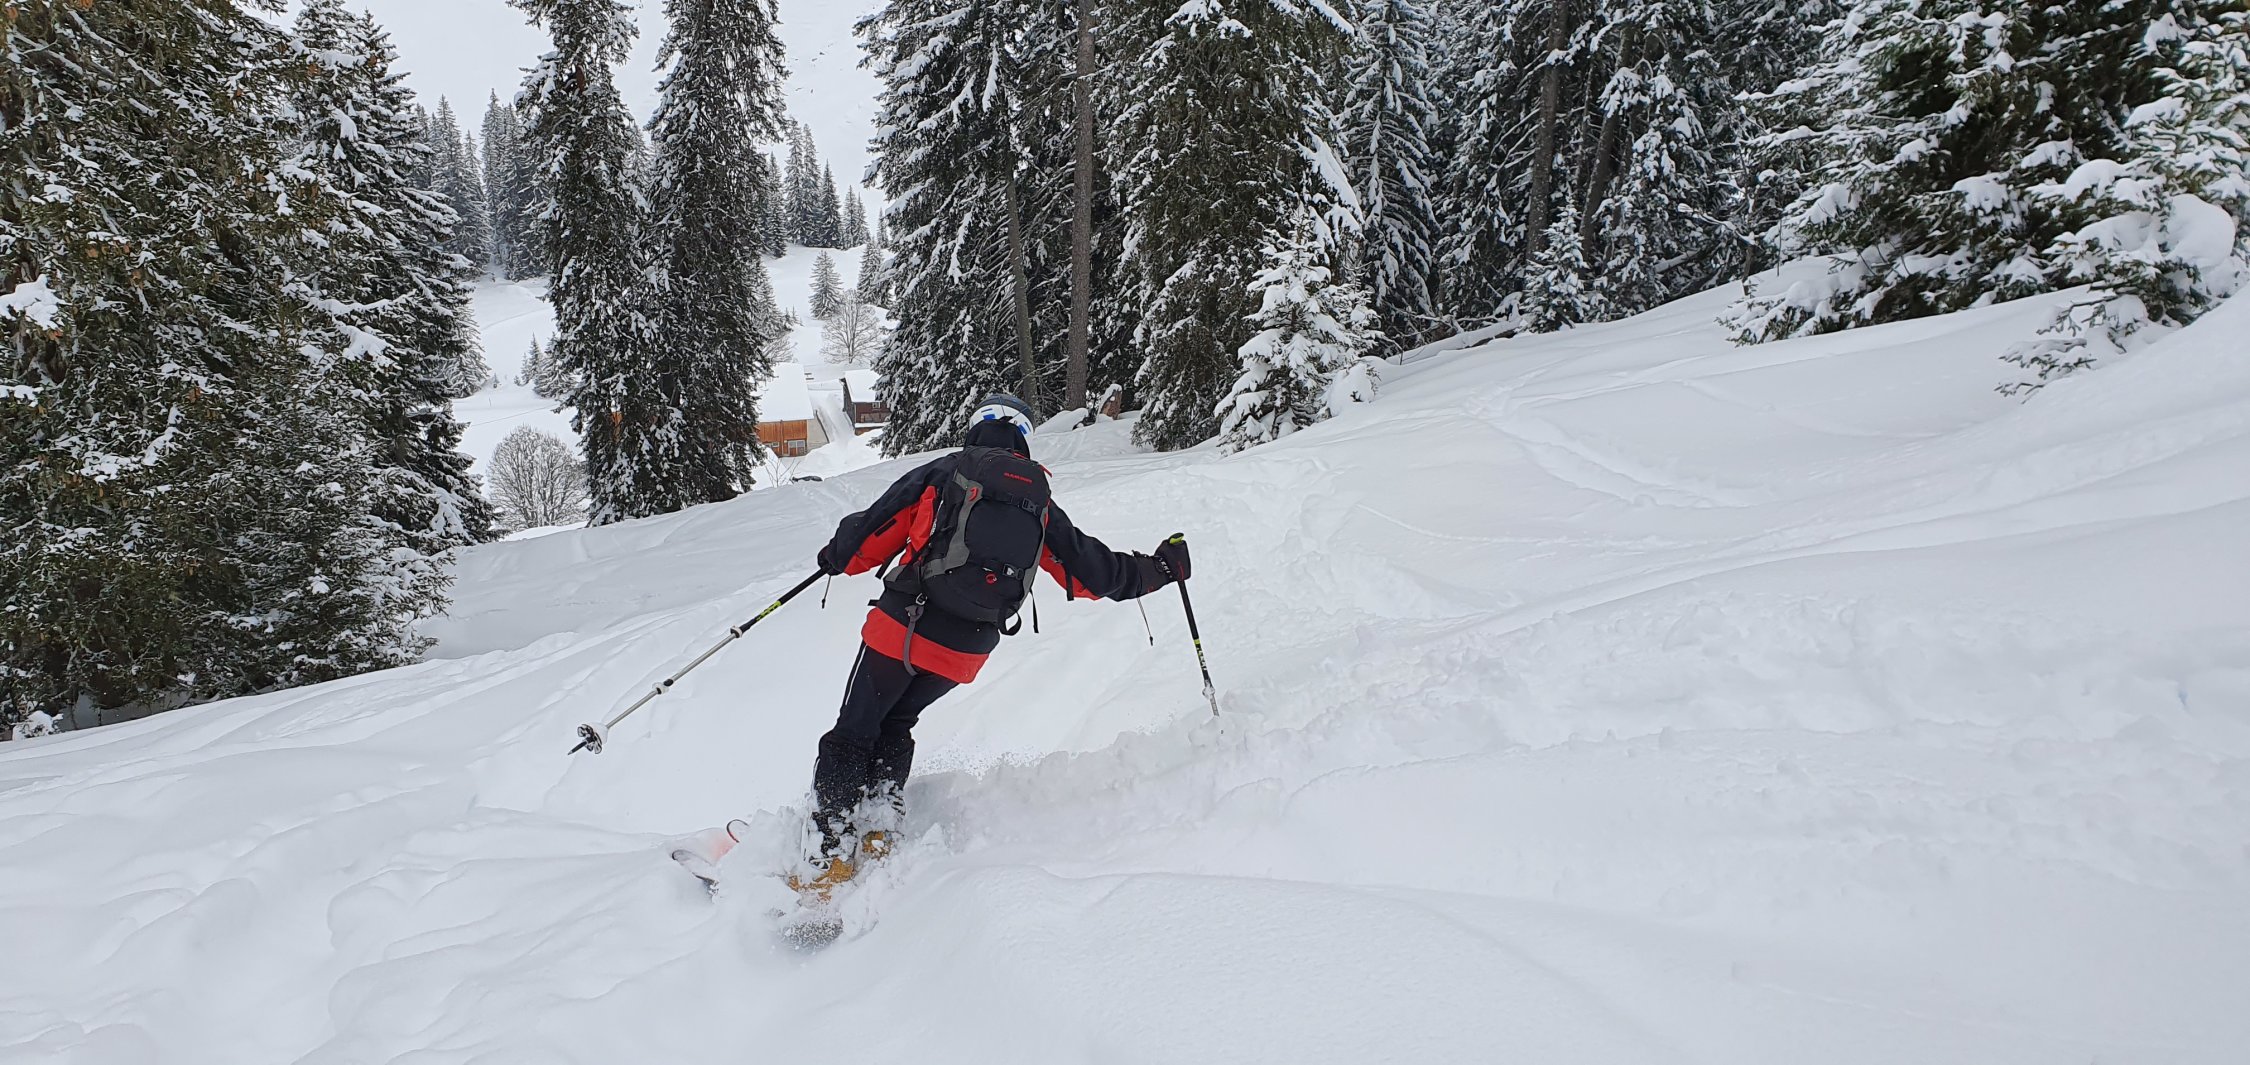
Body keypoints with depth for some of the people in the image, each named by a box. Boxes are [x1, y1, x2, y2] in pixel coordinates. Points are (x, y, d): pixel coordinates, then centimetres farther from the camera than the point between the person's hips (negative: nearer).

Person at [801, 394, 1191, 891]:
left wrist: (836, 556, 21)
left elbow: (875, 531, 0)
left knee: (854, 732, 8)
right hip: (967, 652, 4)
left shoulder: (941, 473, 3)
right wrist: (1159, 568, 28)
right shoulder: (1040, 504, 11)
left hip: (903, 628, -3)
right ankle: (879, 826, 13)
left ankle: (833, 846, -1)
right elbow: (1092, 571, 14)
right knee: (894, 724, 26)